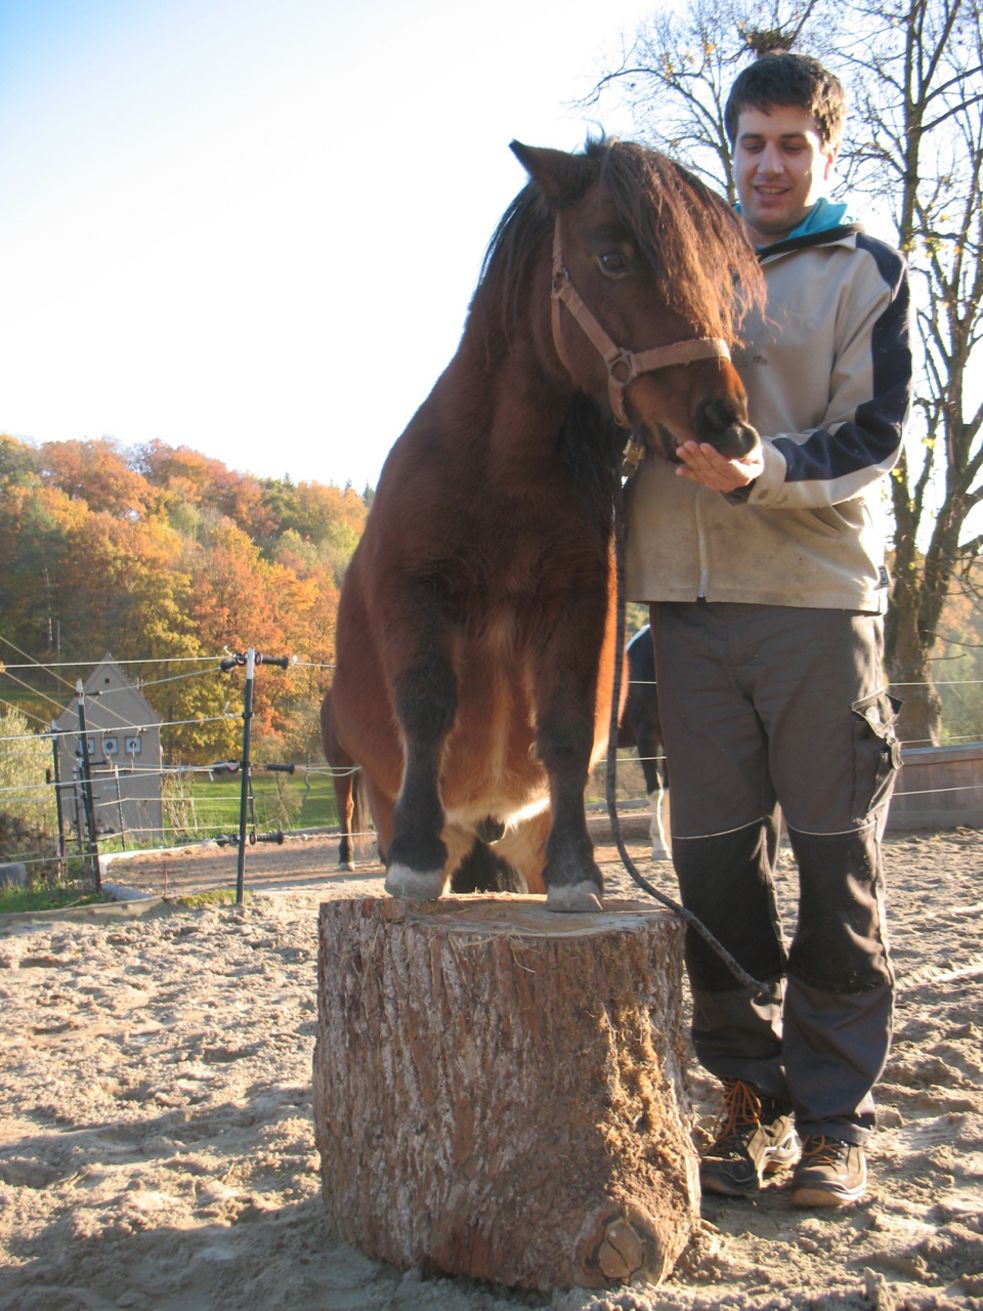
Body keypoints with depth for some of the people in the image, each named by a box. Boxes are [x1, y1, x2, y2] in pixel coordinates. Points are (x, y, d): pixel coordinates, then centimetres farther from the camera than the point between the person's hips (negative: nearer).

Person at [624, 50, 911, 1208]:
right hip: (693, 598, 3)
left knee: (837, 863, -1)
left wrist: (765, 469, -23)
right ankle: (752, 1098, 16)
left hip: (821, 596, -3)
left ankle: (833, 1119, 9)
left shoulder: (867, 273, 7)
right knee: (713, 862, 3)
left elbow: (873, 434, -5)